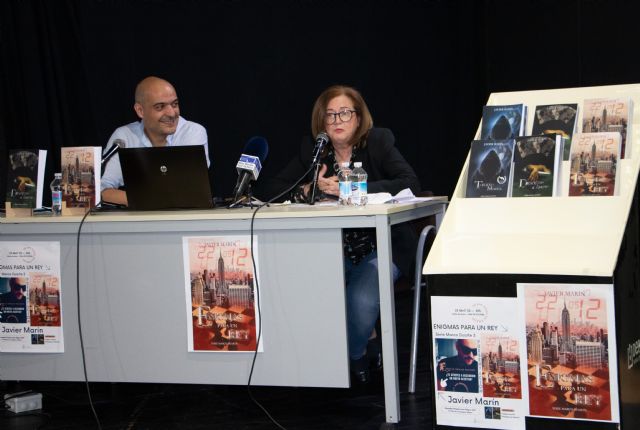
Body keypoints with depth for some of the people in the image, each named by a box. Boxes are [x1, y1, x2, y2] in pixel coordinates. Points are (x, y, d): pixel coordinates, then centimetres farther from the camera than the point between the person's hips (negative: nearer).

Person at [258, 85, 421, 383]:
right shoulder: (313, 150, 5)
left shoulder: (378, 142, -3)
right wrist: (312, 189, -17)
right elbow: (270, 191, 1)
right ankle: (368, 342, 1)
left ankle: (354, 356, 4)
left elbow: (410, 184, -18)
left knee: (361, 299, -30)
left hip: (380, 246, -3)